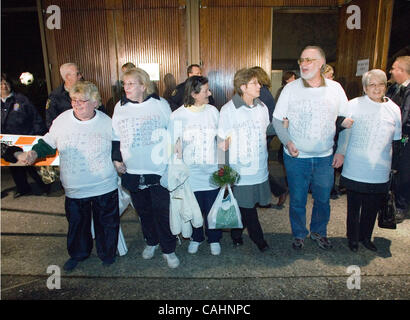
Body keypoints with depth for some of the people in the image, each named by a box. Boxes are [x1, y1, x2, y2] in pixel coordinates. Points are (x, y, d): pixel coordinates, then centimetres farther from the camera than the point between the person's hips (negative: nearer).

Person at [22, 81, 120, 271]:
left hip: (105, 187, -1)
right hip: (74, 189, 2)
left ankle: (107, 253, 39)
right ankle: (78, 254, 45)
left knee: (106, 223, 13)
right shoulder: (62, 120, -2)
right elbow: (48, 142, 10)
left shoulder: (107, 122, -4)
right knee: (77, 223, 18)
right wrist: (35, 152, -8)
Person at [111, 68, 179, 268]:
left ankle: (168, 250, 18)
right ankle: (151, 242, 38)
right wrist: (116, 158, 5)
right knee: (143, 210, 16)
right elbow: (115, 137, 14)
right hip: (132, 171, 4)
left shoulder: (160, 104, -2)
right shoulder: (120, 107, 6)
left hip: (159, 170, -3)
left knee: (162, 211, 1)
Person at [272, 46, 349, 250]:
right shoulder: (290, 88, -4)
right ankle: (299, 234, 32)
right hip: (296, 157, -1)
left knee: (323, 199, 13)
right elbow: (277, 120, -1)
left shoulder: (335, 88, 0)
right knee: (297, 200, 9)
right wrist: (287, 142, -16)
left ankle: (319, 232, 38)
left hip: (325, 157, 2)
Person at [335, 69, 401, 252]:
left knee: (372, 207, 14)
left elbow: (397, 140, 11)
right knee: (354, 206, 11)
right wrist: (341, 152, -1)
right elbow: (345, 132, 5)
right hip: (355, 170, -2)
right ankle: (353, 238, 30)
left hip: (379, 173, 3)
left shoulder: (394, 109, 4)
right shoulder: (353, 105, -5)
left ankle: (365, 237, 36)